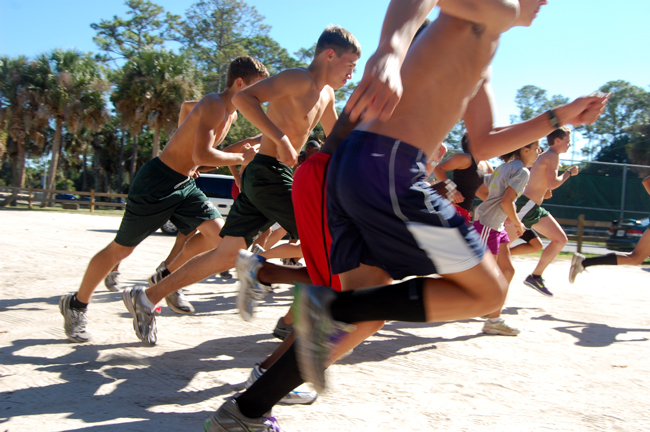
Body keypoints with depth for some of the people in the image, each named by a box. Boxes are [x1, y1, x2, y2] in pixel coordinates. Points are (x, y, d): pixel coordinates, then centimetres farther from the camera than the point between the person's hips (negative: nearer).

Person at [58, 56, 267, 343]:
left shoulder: (231, 114, 9)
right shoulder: (214, 105, -20)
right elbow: (202, 155, -31)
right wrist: (241, 158, -20)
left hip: (185, 184, 9)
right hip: (157, 182, -8)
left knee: (218, 233, -8)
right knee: (122, 248, 2)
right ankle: (75, 305, 22)